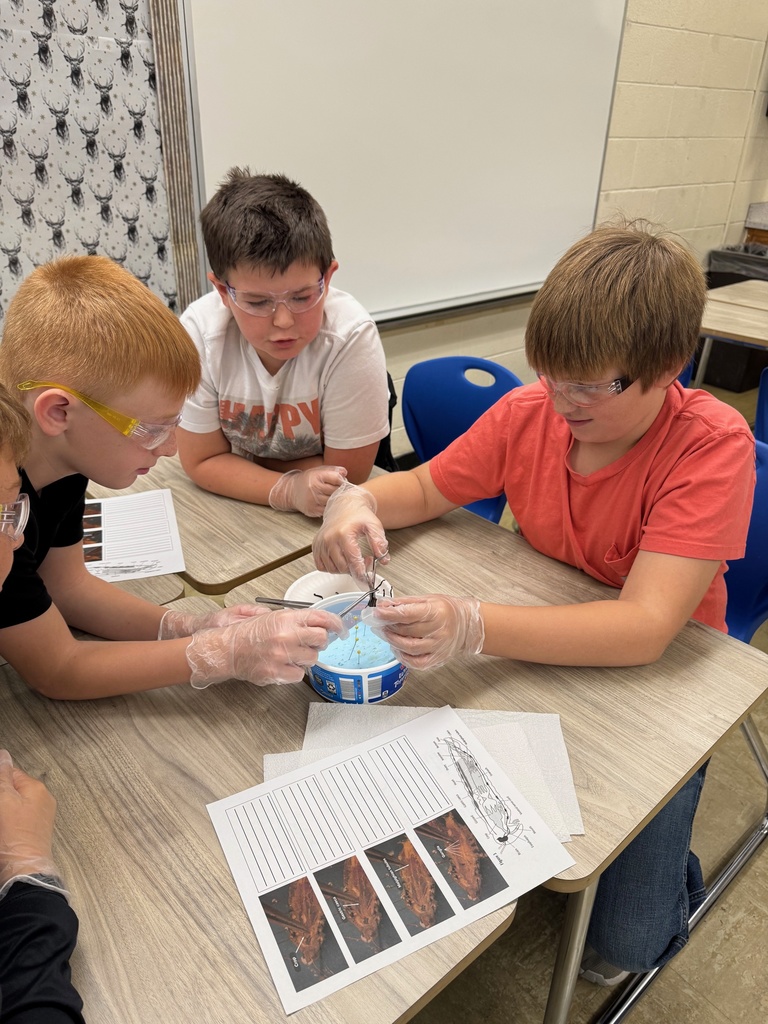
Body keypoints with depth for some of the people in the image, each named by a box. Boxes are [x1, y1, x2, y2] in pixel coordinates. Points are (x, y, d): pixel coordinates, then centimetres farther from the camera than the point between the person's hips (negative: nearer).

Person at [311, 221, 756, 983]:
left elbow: (646, 629, -35)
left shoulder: (712, 444, -26)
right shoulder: (528, 412, -14)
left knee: (622, 940, -7)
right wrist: (357, 499, -24)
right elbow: (424, 489, 0)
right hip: (541, 655, 4)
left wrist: (472, 628, -47)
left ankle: (666, 874, 30)